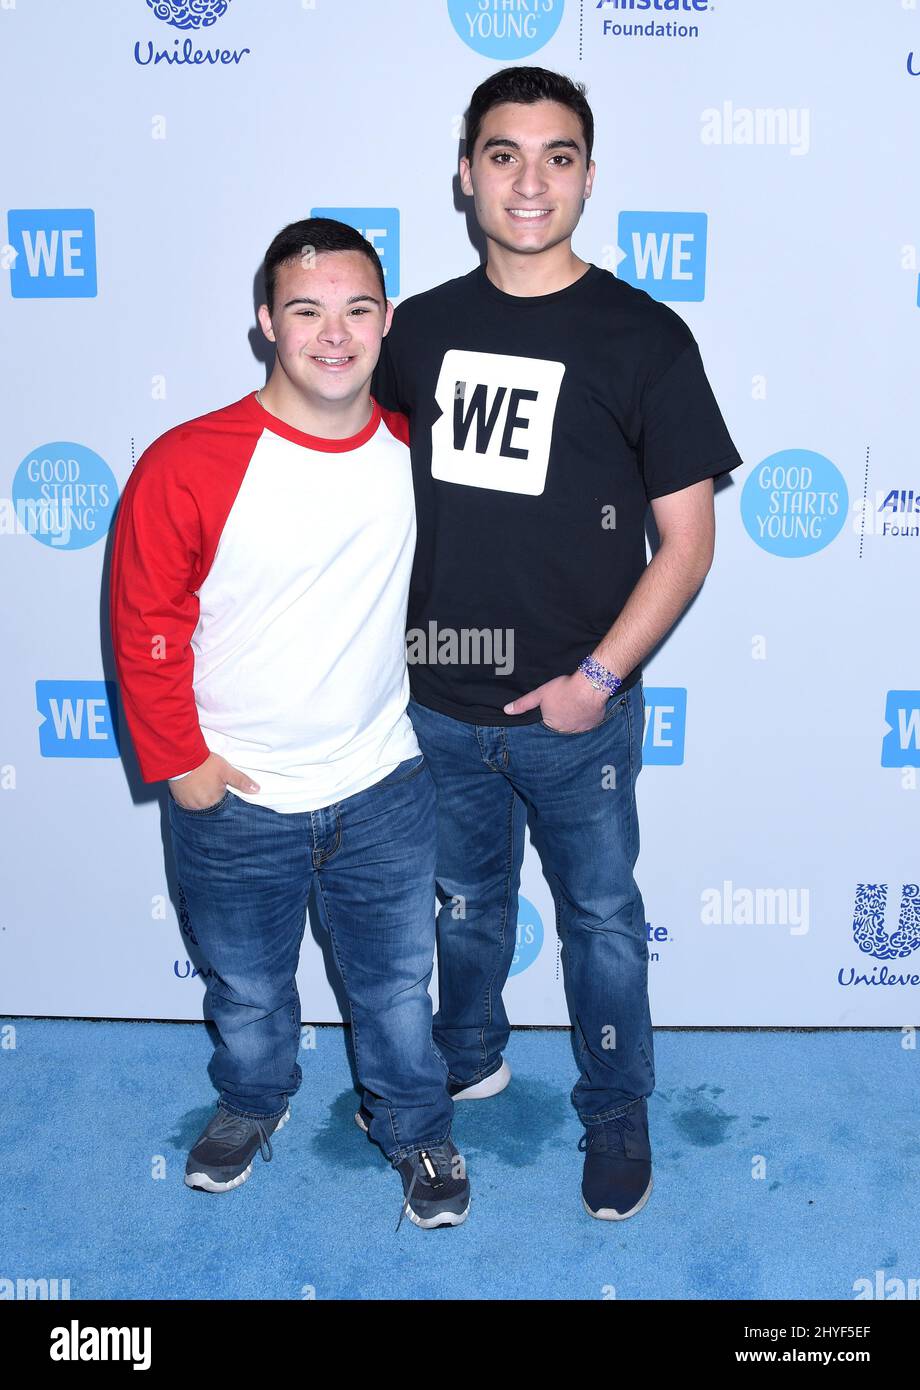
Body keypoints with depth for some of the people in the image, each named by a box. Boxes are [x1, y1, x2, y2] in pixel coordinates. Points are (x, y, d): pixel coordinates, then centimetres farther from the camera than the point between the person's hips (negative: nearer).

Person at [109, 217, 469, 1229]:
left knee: (397, 987, 19)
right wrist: (178, 760, -8)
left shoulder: (413, 449, -5)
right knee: (247, 990, 22)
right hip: (235, 804, -2)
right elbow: (145, 624, -9)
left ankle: (416, 1129, 46)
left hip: (385, 790, 2)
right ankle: (252, 1104, 53)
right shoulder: (188, 465, -18)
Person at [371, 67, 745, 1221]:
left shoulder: (643, 337, -9)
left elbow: (688, 538, -8)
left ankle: (616, 1114, 37)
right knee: (464, 896, 22)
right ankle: (469, 1057, 48)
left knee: (601, 918, 14)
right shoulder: (418, 329, 2)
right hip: (439, 700, 3)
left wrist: (600, 674, -16)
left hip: (575, 708, -3)